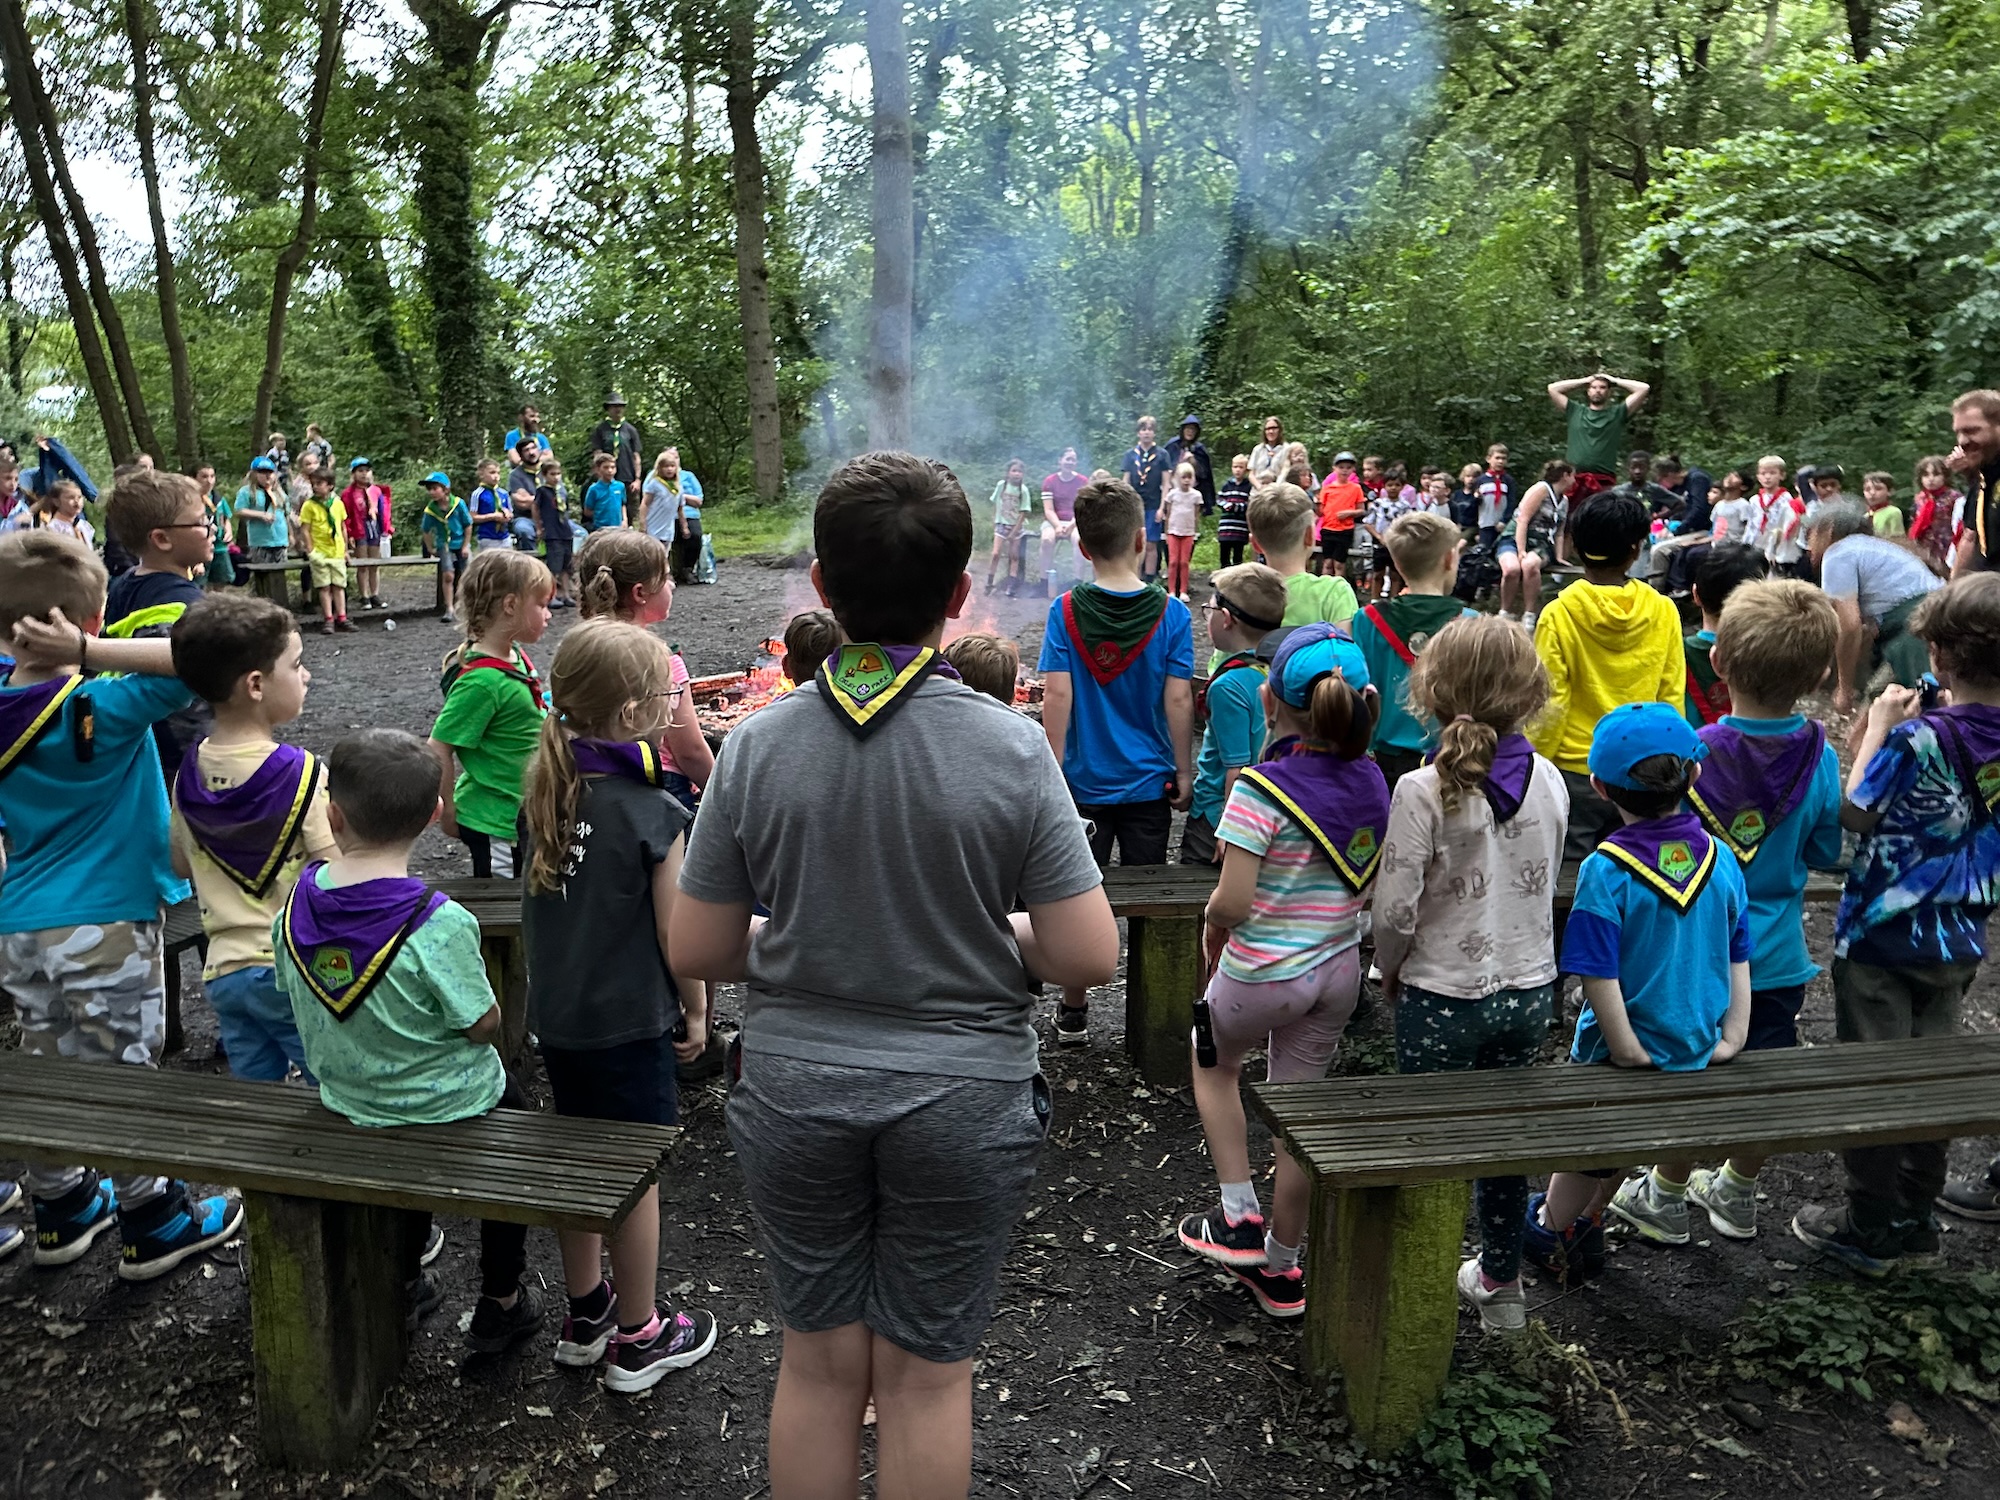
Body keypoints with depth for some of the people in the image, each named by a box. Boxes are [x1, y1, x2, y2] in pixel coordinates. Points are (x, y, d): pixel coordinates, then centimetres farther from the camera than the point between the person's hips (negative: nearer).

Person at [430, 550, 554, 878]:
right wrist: (448, 814, -14)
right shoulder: (481, 679, -25)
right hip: (496, 826, -9)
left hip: (522, 815, 9)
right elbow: (438, 750, -22)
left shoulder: (515, 656, 3)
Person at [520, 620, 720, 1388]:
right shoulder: (654, 814, -22)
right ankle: (638, 1339, 24)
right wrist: (696, 1010, -1)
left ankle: (585, 1311, 37)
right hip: (629, 1023, -7)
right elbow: (679, 936, -16)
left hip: (554, 1013, 7)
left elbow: (537, 904, 7)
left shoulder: (544, 790, -2)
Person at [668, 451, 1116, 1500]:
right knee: (925, 1374, 15)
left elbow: (695, 951, -3)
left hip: (796, 1090, 2)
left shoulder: (756, 745, -9)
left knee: (818, 1362, 20)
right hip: (960, 1098, -1)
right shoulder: (1009, 748, -14)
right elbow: (1088, 957, -13)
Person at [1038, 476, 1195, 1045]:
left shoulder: (1066, 611, -8)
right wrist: (1183, 772, 2)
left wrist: (1055, 773, -5)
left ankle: (1074, 1014, 23)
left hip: (1084, 781, 0)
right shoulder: (1170, 612, -8)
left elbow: (1056, 697, -12)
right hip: (1148, 781, 0)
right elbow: (1178, 701, -8)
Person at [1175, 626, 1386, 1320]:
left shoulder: (1263, 787, -22)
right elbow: (1374, 888, 8)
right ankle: (1281, 1269, 31)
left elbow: (1232, 903, -24)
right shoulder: (1370, 781, -1)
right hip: (1340, 970, 6)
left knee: (1213, 1062, 25)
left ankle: (1239, 1218, 24)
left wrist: (1212, 931, -4)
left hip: (1262, 975, -5)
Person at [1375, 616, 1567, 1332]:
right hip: (1530, 990, 5)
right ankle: (1501, 1283, 35)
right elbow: (1545, 884, 8)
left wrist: (1390, 971, 1)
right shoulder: (1549, 780, -3)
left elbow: (1395, 908, -17)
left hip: (1443, 997, -5)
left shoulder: (1424, 789, -19)